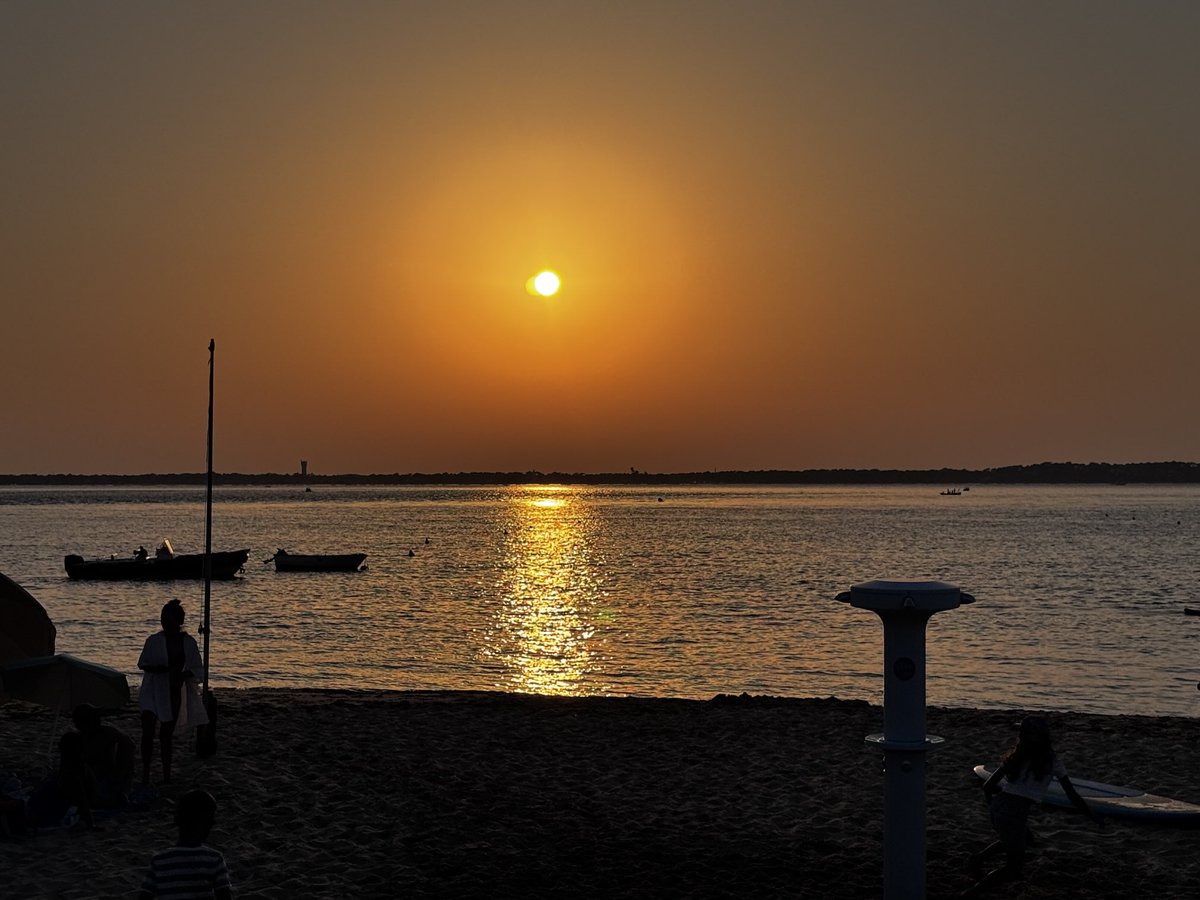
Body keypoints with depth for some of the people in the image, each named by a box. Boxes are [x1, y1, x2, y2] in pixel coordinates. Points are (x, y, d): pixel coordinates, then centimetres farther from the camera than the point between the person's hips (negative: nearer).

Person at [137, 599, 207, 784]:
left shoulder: (188, 642, -3)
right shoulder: (154, 641, -6)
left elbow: (198, 668, 3)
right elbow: (141, 663, 3)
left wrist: (184, 675, -18)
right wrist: (155, 668, -18)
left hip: (175, 693, 2)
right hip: (153, 691, -1)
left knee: (166, 734, 11)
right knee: (147, 732, -15)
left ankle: (166, 775, 21)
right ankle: (145, 774, -8)